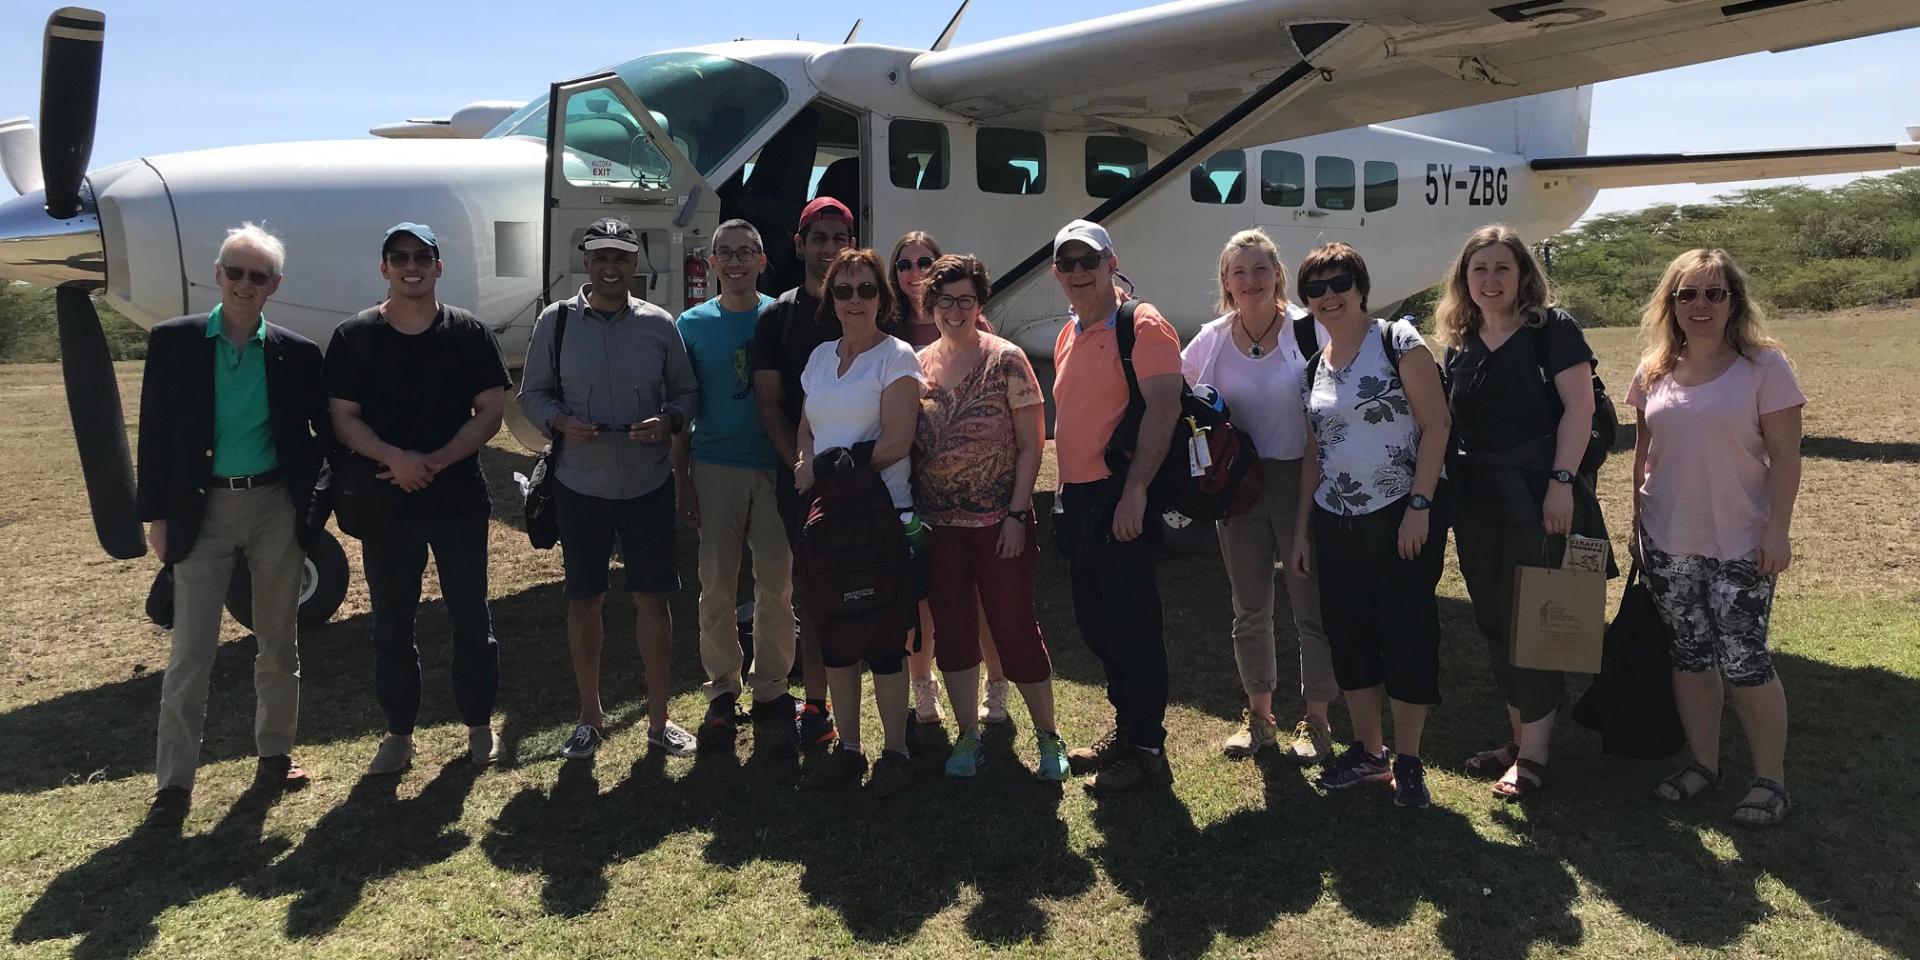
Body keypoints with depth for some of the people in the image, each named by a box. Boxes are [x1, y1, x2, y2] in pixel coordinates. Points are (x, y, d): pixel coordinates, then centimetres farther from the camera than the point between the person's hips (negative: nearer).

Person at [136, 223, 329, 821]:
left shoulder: (296, 354, 0)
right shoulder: (173, 342, -2)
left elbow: (326, 431, 10)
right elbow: (155, 434, 0)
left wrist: (306, 489, -1)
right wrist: (156, 514, -1)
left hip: (276, 508, 1)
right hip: (203, 510, -1)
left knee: (278, 643, 11)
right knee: (190, 652, 1)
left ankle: (275, 755, 26)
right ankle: (174, 782, 10)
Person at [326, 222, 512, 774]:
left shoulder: (468, 333, 2)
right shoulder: (355, 337, 2)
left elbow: (491, 411, -2)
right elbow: (342, 418, -2)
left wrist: (438, 461, -15)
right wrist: (395, 458, -20)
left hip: (460, 497, 0)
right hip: (385, 500, 1)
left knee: (471, 616, 7)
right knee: (391, 622, 9)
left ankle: (479, 724, 22)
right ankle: (399, 733, 23)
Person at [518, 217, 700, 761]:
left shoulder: (659, 325, 1)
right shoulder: (556, 321, 0)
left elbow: (687, 393, 7)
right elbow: (532, 394, 5)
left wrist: (667, 421, -14)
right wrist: (561, 422, -15)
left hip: (648, 486, 0)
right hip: (580, 486, 0)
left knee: (653, 598, 5)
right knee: (583, 600, 9)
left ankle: (658, 719, 20)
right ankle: (591, 718, 26)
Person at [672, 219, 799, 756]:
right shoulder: (693, 324, 5)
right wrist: (681, 480, 1)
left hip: (776, 469, -1)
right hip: (714, 469, 1)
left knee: (777, 586, 3)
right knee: (716, 586, 4)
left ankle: (771, 692, 17)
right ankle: (722, 692, 19)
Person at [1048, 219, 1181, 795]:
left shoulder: (1142, 325, -9)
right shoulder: (1068, 336, 17)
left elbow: (1164, 407, -19)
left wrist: (1135, 490, -25)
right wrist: (1065, 494, 18)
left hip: (1119, 499, -9)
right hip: (1077, 499, 9)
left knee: (1132, 626, -2)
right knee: (1095, 624, 16)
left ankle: (1146, 752, 10)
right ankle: (1124, 730, 31)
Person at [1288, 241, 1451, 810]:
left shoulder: (1398, 342, -6)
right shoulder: (1315, 367, 11)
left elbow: (1435, 426, -11)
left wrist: (1419, 506, -17)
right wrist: (1303, 526, 14)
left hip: (1402, 518, -6)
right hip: (1336, 523, 6)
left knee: (1407, 634, 1)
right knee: (1348, 636, 11)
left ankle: (1407, 762, 14)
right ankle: (1368, 751, 26)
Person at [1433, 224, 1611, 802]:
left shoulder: (1551, 329, -4)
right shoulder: (1458, 343, 12)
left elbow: (1578, 407, -10)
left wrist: (1562, 481, -18)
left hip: (1538, 495, -6)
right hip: (1476, 499, 6)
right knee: (1493, 620, 11)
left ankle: (1533, 753, 6)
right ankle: (1518, 735, 24)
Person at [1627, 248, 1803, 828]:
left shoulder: (1763, 365, -7)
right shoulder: (1654, 371, 6)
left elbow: (1785, 455, -8)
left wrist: (1778, 530, -13)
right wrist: (1637, 519, 10)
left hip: (1740, 545, -4)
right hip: (1667, 542, 4)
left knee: (1743, 662, -2)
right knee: (1689, 655, 11)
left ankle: (1771, 780, 13)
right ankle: (1702, 764, 25)